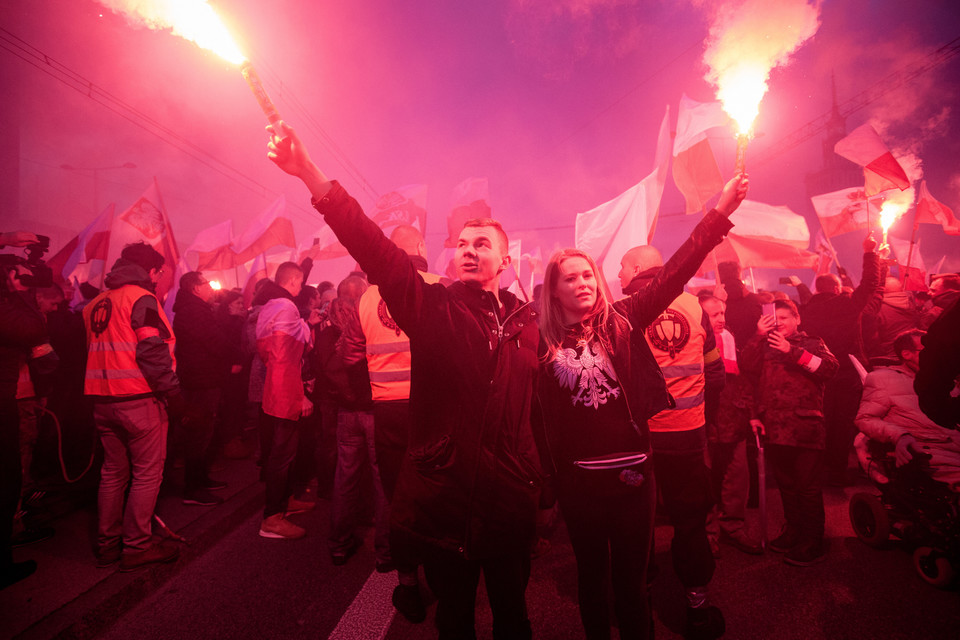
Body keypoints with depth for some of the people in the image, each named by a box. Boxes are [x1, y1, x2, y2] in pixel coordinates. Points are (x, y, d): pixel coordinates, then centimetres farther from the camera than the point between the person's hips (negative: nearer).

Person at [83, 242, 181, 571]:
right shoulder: (141, 297, -10)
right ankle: (136, 547, 6)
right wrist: (172, 389, -14)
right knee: (147, 473, 1)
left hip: (103, 400, 8)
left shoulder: (96, 303, 15)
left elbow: (94, 351, 20)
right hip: (139, 399, -8)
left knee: (113, 472, 17)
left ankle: (106, 544, 26)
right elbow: (152, 351, -20)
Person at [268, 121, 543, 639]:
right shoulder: (433, 306, -5)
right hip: (443, 494, -1)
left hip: (509, 498, 2)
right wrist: (310, 174, -24)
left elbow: (538, 401, 4)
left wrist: (537, 478, 2)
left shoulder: (525, 319, 1)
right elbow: (373, 247, -17)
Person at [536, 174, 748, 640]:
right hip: (577, 478, 1)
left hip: (632, 470, 0)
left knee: (632, 577, 16)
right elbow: (537, 410, 0)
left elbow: (673, 273, -9)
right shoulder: (544, 340, -3)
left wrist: (722, 211, -12)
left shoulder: (621, 321, -3)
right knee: (591, 574, 21)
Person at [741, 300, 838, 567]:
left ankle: (812, 542, 12)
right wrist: (759, 336, -7)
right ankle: (794, 531, 29)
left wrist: (792, 351, -15)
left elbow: (831, 367, -9)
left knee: (808, 486, 0)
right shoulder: (765, 347, 16)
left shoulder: (813, 344, 10)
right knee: (786, 484, 15)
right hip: (774, 425, 4)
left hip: (805, 425, -3)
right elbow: (746, 367, 0)